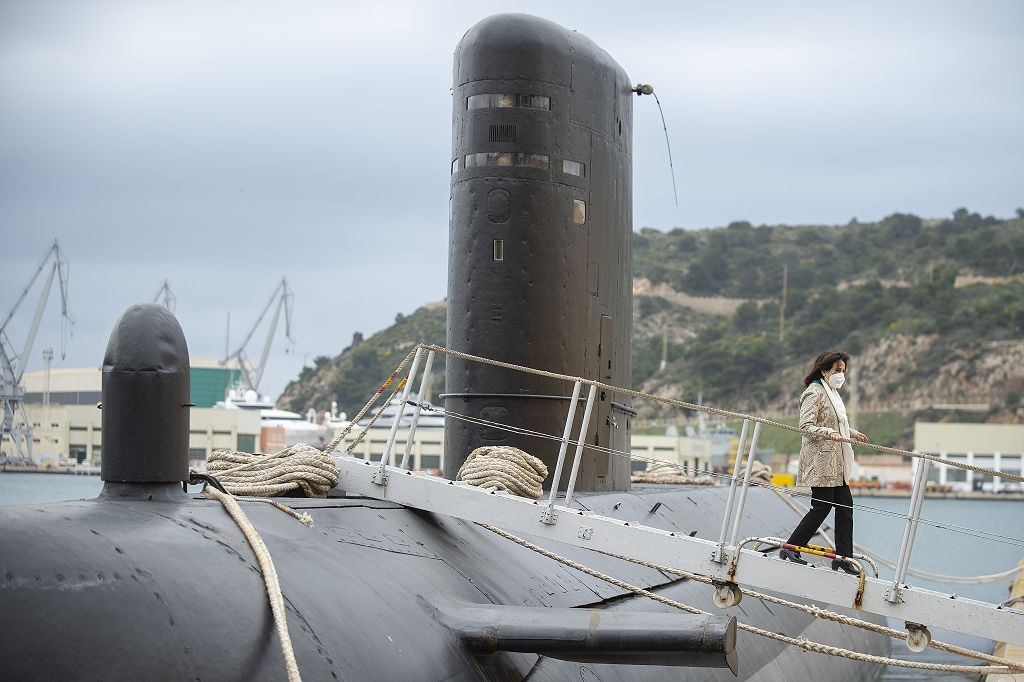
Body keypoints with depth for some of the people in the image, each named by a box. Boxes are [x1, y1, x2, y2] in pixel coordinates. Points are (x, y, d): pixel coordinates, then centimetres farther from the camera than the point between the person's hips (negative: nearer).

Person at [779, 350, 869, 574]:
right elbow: (806, 426, -20)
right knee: (822, 506, -8)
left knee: (845, 506, 5)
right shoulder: (814, 393, -12)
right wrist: (829, 433, -33)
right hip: (820, 461, -10)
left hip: (835, 463, 10)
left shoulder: (832, 393, 19)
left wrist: (852, 433, 27)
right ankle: (791, 548, 2)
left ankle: (844, 557, 8)